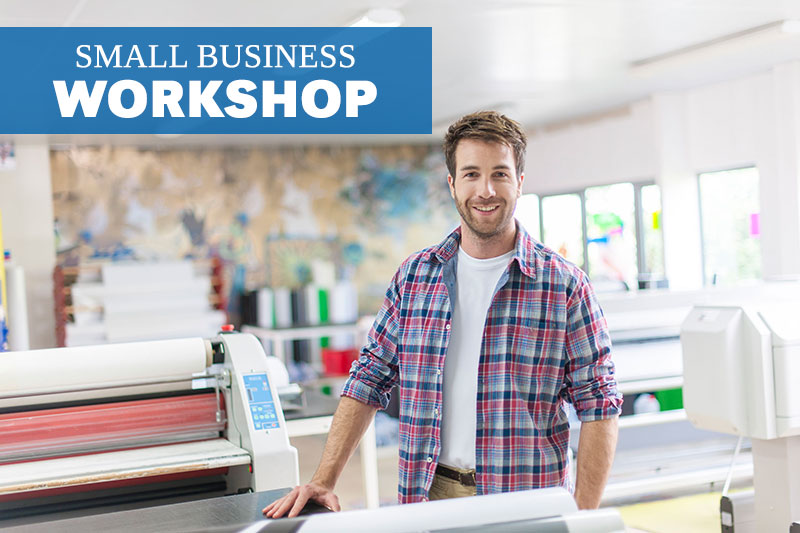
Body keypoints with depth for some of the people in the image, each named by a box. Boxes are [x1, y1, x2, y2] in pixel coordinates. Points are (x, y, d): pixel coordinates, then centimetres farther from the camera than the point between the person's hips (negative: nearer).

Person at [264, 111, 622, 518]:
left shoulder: (565, 285, -6)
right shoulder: (414, 275, 4)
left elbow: (598, 406, -6)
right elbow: (369, 380, 5)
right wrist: (324, 480, -3)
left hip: (527, 508, -2)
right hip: (429, 496, 3)